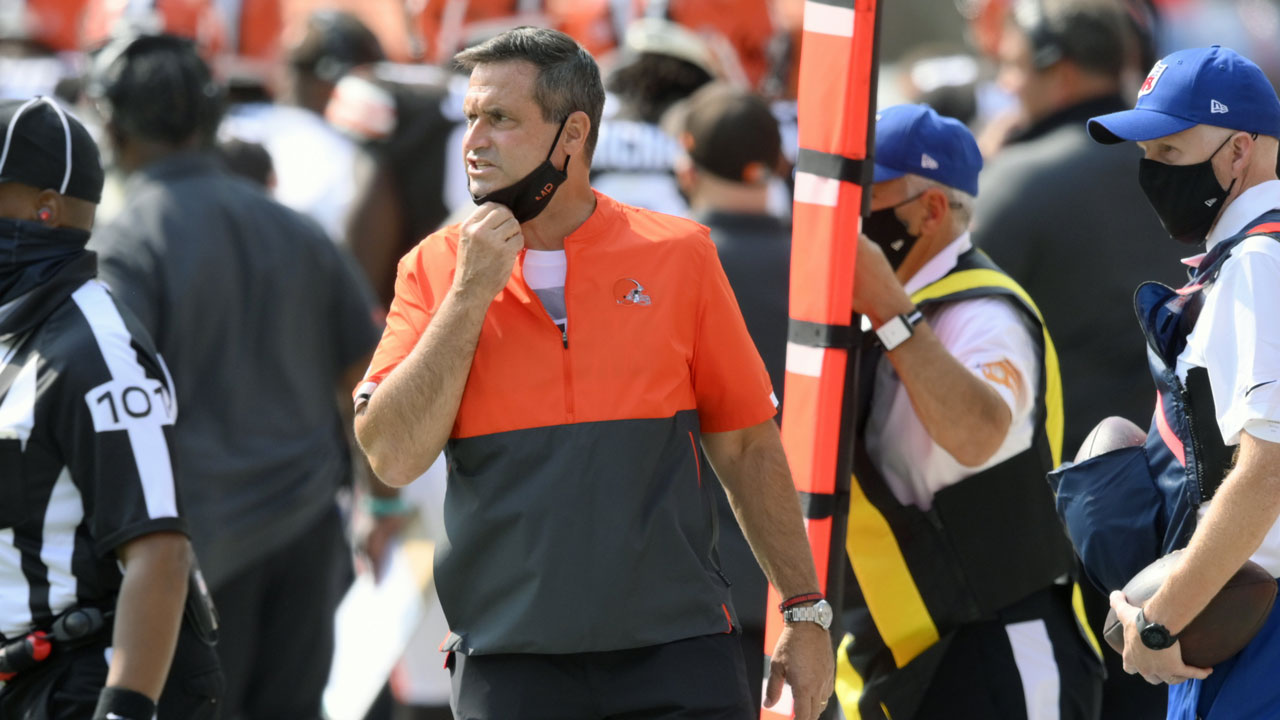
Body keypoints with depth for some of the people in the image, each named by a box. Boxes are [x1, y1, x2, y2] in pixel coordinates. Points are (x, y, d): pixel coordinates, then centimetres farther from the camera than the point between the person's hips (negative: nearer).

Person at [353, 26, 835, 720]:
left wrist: (806, 610, 7)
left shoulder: (677, 254, 5)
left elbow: (747, 447, 9)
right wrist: (470, 293, -9)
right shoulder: (435, 269, 6)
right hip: (510, 658, 0)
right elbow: (393, 456, -5)